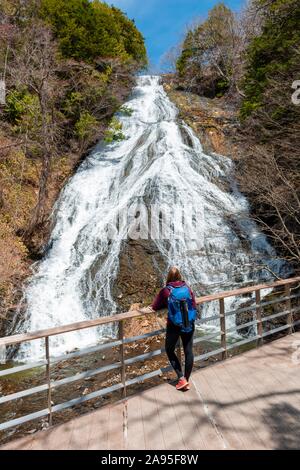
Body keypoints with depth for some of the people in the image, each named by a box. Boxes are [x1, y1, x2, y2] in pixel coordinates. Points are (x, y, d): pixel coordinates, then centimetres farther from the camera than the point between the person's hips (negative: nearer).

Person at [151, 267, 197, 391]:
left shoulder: (166, 291, -11)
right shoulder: (187, 288, -3)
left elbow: (154, 307, -3)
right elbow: (193, 304, 6)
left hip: (174, 326, -3)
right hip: (189, 325, 3)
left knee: (169, 351, 17)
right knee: (188, 351, 14)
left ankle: (182, 378, 13)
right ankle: (187, 381, 25)